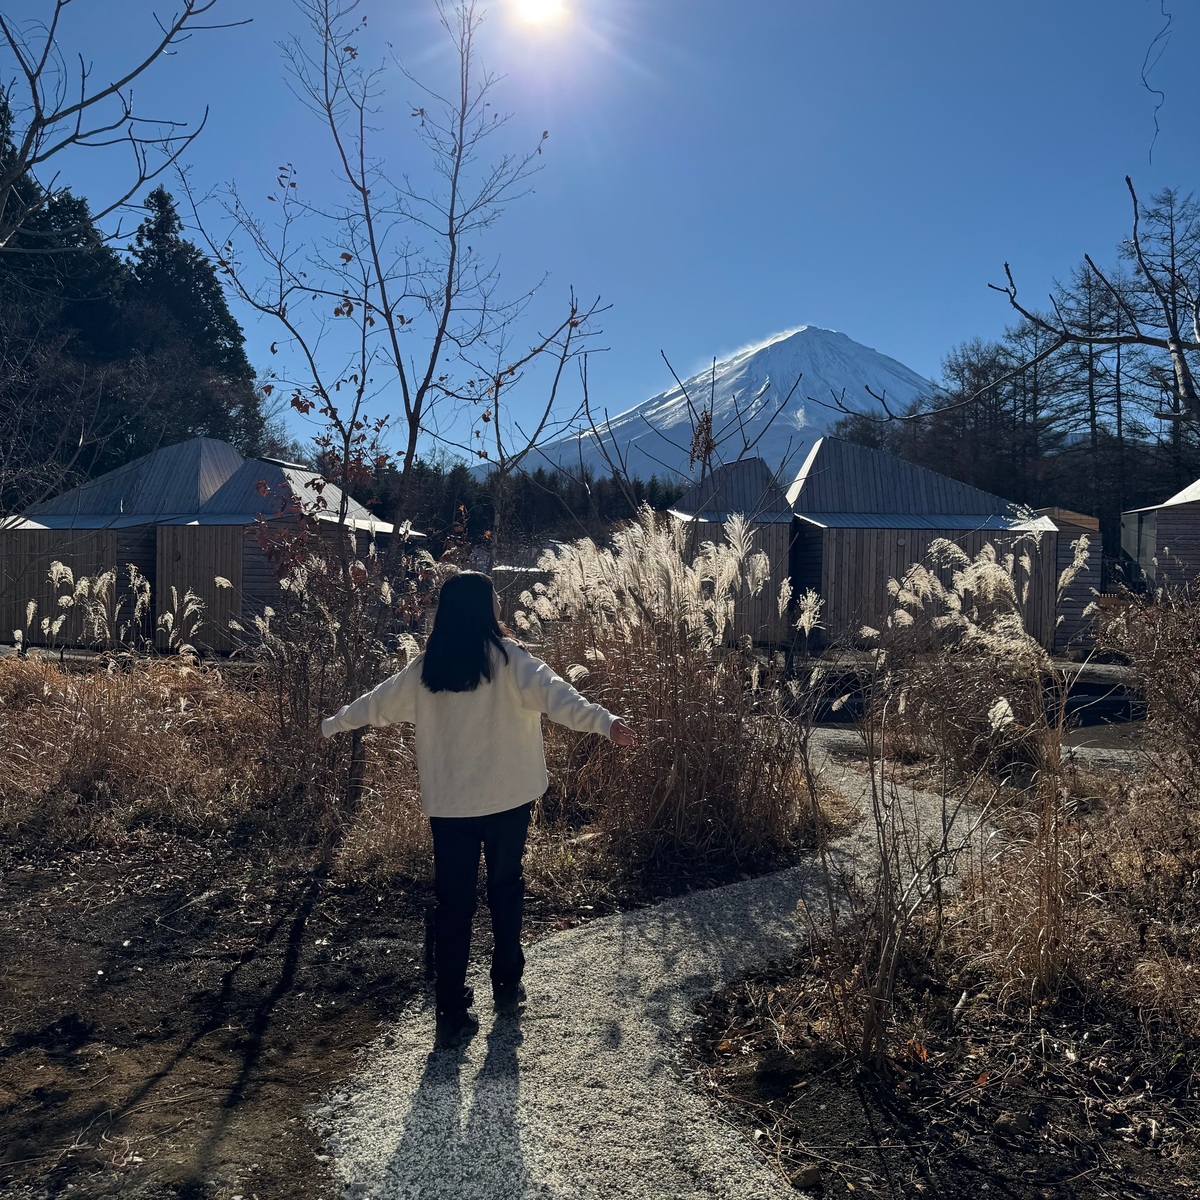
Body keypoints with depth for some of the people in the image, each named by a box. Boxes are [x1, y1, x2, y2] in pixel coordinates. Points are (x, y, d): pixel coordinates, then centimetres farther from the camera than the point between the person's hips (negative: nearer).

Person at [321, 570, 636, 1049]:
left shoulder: (426, 668, 3)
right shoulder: (506, 658, -10)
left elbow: (378, 703, 16)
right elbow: (553, 694, -26)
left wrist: (332, 724, 34)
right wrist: (603, 721, -36)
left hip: (447, 804, 2)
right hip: (507, 798, -2)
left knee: (453, 903, 8)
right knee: (506, 889, 18)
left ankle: (452, 1014, 10)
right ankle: (507, 986, 31)